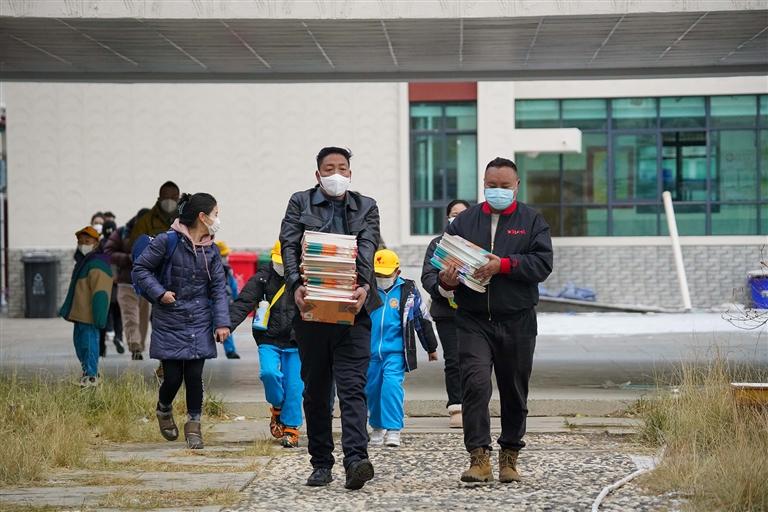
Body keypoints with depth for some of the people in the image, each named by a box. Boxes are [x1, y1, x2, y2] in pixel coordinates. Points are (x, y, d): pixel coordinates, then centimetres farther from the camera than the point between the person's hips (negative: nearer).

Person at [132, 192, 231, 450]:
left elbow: (218, 288, 7)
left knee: (194, 375, -2)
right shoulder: (168, 242, -10)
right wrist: (159, 292, -14)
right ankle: (164, 409, 31)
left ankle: (193, 425, 14)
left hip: (199, 322, 3)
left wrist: (222, 322, -1)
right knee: (173, 377, -1)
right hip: (170, 321, -3)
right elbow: (140, 268, -3)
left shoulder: (211, 250, 5)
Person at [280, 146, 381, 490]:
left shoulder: (366, 207, 12)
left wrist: (363, 286, -22)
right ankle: (321, 464, 14)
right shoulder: (300, 203, 10)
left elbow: (367, 248, -3)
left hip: (352, 308, -1)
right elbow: (289, 245, -3)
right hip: (311, 307, 1)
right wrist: (296, 286, -20)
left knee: (352, 386, -12)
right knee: (315, 390, 7)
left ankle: (355, 460, -23)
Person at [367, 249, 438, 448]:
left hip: (395, 351, -3)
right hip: (370, 350, 3)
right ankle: (377, 428, 30)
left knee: (392, 384, -19)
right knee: (372, 389, 9)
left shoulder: (407, 290, 2)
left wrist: (431, 348, 19)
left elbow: (421, 319, 12)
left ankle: (394, 431, -19)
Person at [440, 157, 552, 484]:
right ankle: (479, 458, -17)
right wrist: (446, 279, -12)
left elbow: (543, 264, -7)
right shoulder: (464, 221, 11)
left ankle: (510, 457, 23)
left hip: (517, 321, 0)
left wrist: (504, 265, -20)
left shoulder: (532, 221, 6)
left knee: (514, 392, 8)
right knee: (475, 384, -17)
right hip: (473, 320, 0)